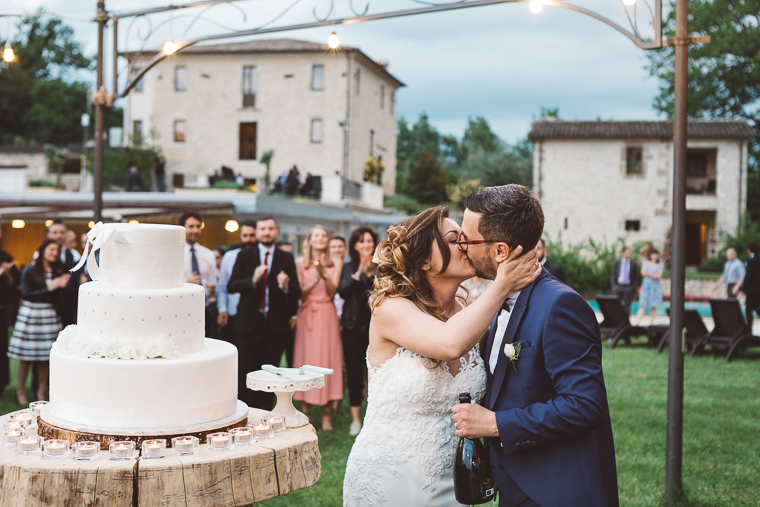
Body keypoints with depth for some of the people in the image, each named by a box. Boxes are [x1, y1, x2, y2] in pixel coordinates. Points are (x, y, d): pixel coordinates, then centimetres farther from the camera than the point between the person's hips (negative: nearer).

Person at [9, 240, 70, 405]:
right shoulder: (29, 271, -2)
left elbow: (58, 298, 8)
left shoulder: (57, 272, 11)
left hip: (49, 315, 4)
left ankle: (41, 392, 13)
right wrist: (49, 288, -13)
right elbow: (26, 294, -10)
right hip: (30, 314, -4)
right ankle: (20, 392, 11)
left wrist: (61, 287, -12)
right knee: (25, 358, 0)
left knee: (45, 358, 4)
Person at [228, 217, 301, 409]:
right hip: (249, 323, -1)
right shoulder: (245, 255, 6)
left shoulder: (286, 259, 6)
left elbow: (297, 293, 1)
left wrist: (286, 287, -21)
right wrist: (252, 280, -18)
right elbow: (231, 286, -3)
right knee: (244, 372, 1)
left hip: (276, 324, 1)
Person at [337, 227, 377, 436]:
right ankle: (356, 418, 13)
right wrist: (359, 273, -15)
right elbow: (342, 292, -6)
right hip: (353, 326, 2)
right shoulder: (349, 268, 8)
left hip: (375, 325, -1)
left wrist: (371, 273, -20)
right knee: (354, 371, 3)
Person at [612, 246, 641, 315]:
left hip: (628, 288, -1)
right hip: (618, 286, 1)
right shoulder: (617, 262, 8)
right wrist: (614, 286, 1)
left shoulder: (634, 264, 3)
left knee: (627, 306, 0)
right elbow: (613, 275, 10)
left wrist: (634, 288, -5)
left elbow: (637, 277, 4)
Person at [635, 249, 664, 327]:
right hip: (646, 286, 0)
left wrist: (648, 274, -4)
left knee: (654, 306, 1)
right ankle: (637, 323, -18)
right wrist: (654, 275, -6)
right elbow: (643, 273, -4)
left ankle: (652, 322, 9)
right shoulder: (645, 264, 11)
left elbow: (659, 275, -4)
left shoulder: (660, 265, 8)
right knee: (642, 306, -10)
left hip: (655, 286, 1)